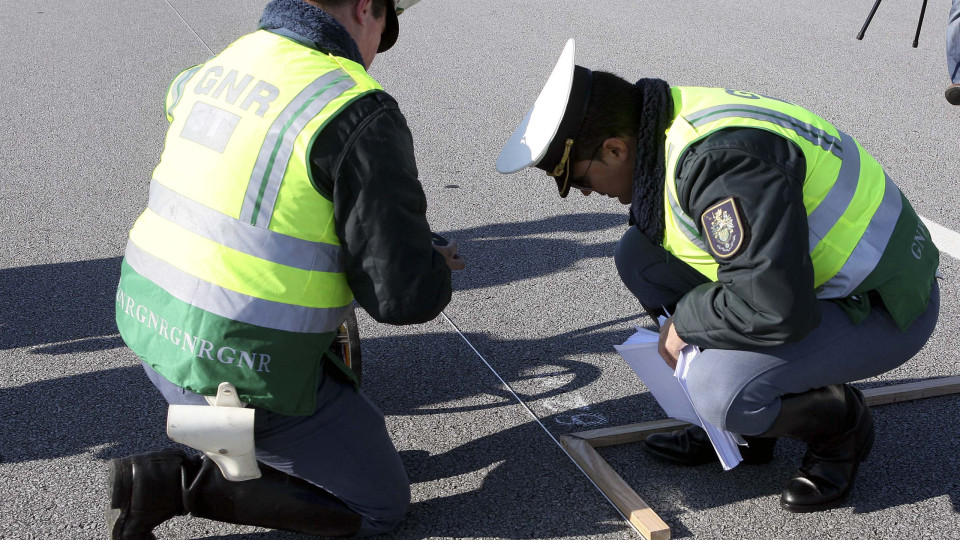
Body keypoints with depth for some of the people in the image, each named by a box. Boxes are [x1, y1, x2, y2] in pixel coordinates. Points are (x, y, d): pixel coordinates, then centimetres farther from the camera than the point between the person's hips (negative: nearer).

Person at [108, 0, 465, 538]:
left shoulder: (218, 65, 4)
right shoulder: (363, 114, -19)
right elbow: (404, 294, -22)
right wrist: (437, 269, 3)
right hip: (243, 379, -8)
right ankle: (175, 482, -2)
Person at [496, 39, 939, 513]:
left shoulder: (721, 157, -33)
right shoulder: (668, 123, -3)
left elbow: (775, 308, -35)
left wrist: (685, 323, -18)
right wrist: (678, 319, 14)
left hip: (880, 308, -9)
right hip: (812, 270, 9)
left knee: (720, 390, -30)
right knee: (637, 254, 1)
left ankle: (839, 425, 4)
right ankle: (740, 424, 11)